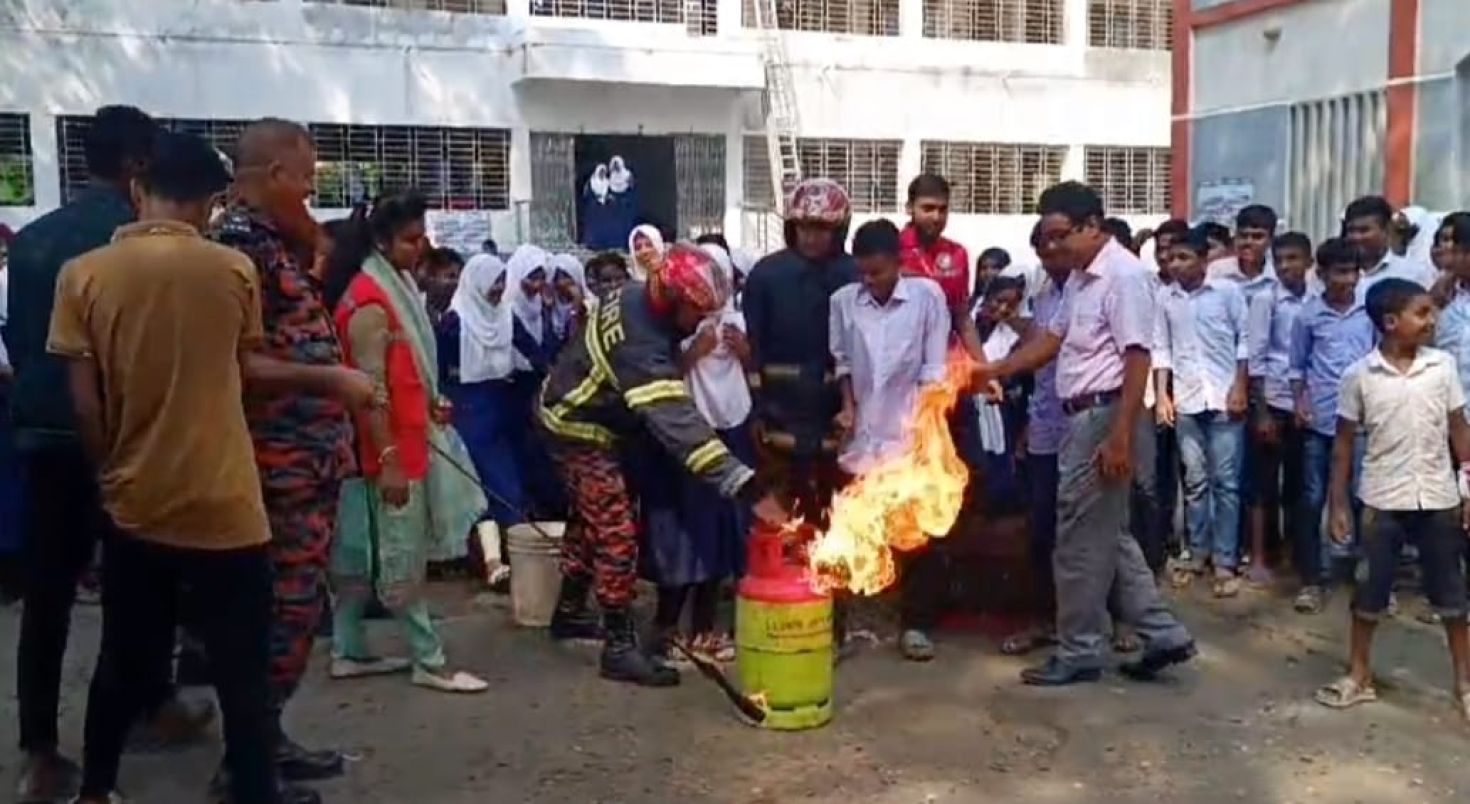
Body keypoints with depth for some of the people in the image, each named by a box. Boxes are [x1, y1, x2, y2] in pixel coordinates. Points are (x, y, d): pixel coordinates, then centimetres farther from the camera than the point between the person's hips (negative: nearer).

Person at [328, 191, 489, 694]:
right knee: (402, 559, 0)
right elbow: (370, 390, -21)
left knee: (361, 554, 15)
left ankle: (349, 652, 24)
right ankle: (429, 661, 9)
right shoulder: (370, 303, -17)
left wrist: (432, 404, 6)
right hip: (390, 450, -10)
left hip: (406, 441, 10)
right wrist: (389, 459, -23)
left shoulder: (396, 287, 13)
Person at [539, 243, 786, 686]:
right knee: (617, 533, -10)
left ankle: (569, 612, 39)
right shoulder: (640, 346, -39)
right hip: (579, 429, -10)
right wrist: (748, 486, -52)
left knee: (590, 517, 22)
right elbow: (680, 424, -47)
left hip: (573, 412, 10)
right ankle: (620, 646, -3)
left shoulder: (636, 296, -11)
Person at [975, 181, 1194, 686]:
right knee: (1108, 535, 15)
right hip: (1084, 418, 10)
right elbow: (1052, 340, 20)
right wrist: (993, 371, 11)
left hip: (1103, 417, -10)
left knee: (1082, 539, 0)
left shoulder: (1124, 275, -15)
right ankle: (1162, 634, 22)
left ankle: (1078, 652, 12)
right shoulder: (1079, 278, 14)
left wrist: (1120, 436, -23)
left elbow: (1137, 360, -20)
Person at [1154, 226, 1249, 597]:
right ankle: (1198, 553, 20)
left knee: (1225, 481, 0)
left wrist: (1239, 388, -6)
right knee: (1195, 480, 9)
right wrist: (1162, 394, 1)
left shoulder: (1228, 290, -2)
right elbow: (1161, 349, 8)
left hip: (1224, 398, -2)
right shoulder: (1165, 298, 5)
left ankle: (1225, 561, 6)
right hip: (1185, 400, 3)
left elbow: (1244, 339, 0)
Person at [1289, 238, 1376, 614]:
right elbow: (1297, 366, 6)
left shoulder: (1371, 311, 1)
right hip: (1319, 419, 0)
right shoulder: (1308, 315, 0)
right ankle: (1313, 579, 12)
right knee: (1313, 499, 3)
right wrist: (1299, 402, -6)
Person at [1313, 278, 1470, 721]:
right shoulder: (1359, 375, -8)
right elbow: (1344, 442, -2)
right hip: (1382, 501, -1)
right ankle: (1359, 676, 23)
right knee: (1369, 593, 8)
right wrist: (1338, 504, -3)